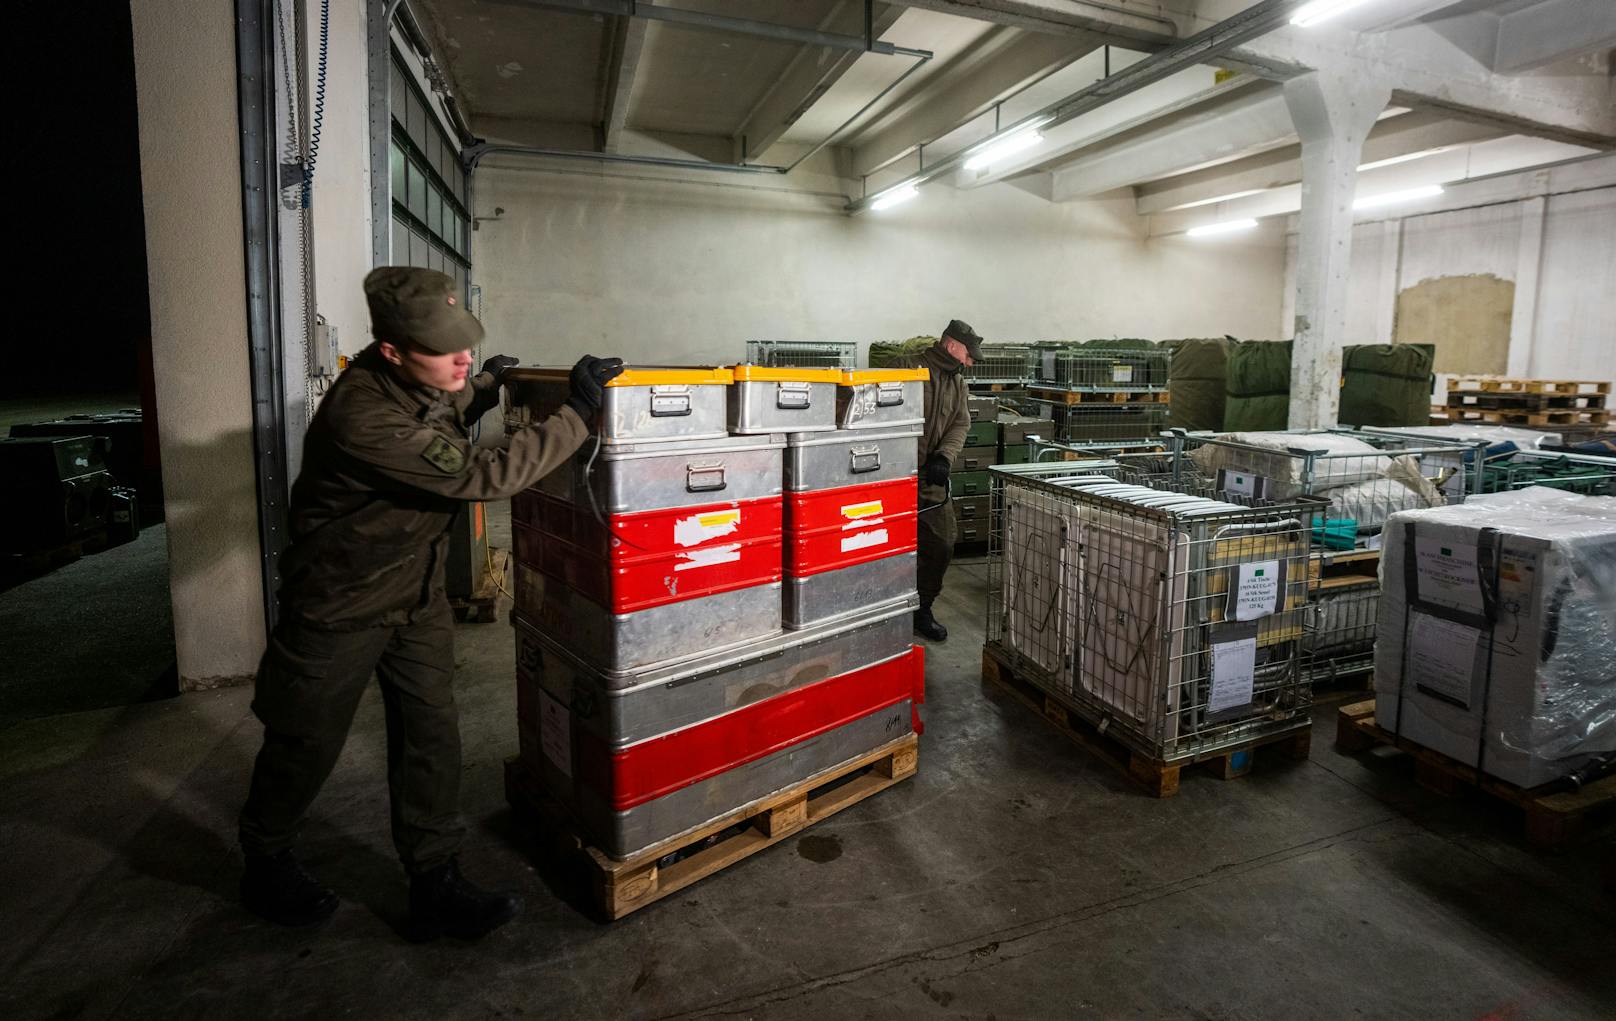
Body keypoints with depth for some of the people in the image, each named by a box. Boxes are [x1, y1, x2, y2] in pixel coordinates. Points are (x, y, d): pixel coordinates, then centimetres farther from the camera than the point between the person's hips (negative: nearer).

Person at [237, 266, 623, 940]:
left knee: (432, 734, 5)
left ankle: (434, 885, 17)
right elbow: (482, 476, -34)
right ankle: (265, 866, 40)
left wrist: (480, 392, 7)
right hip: (341, 606, -7)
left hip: (418, 595, 7)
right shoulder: (361, 417, -33)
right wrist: (578, 413, -29)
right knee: (307, 744, 13)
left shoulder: (424, 382, -6)